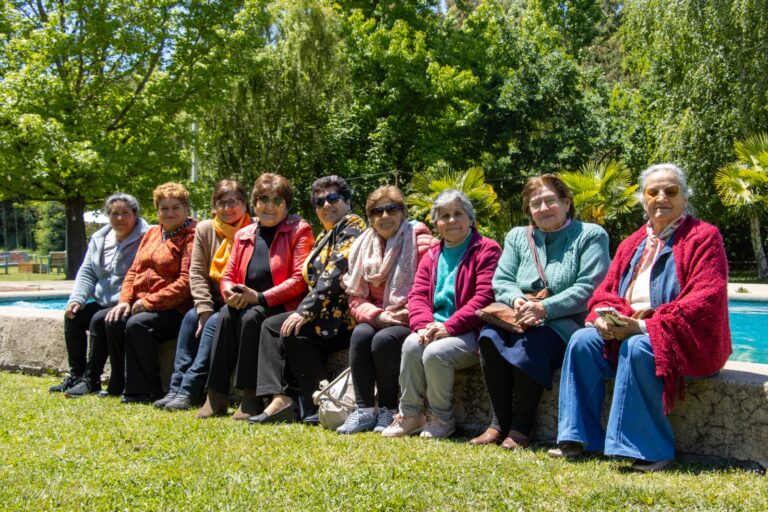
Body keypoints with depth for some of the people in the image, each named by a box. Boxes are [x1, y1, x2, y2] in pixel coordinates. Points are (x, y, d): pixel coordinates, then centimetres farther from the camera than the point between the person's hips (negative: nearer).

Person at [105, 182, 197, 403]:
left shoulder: (192, 236, -7)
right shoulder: (152, 234, 20)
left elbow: (186, 282, -17)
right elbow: (134, 271, 19)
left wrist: (150, 301, -18)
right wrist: (125, 300, 1)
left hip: (174, 309, -7)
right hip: (141, 304, 8)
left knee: (137, 324, -30)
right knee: (114, 322, -16)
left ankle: (145, 391, -16)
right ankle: (120, 385, -2)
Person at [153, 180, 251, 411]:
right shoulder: (205, 229, 5)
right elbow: (196, 273, -1)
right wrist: (204, 309, -14)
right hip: (213, 303, 4)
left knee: (216, 322, -29)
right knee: (192, 317, -23)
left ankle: (190, 390, -30)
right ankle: (177, 386, -23)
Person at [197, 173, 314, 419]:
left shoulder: (300, 230, 0)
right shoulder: (243, 235, 17)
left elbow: (300, 279, -11)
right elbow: (228, 276, 16)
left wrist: (260, 297, -18)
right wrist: (230, 293, -11)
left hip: (282, 306, -5)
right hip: (245, 304, 5)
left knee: (252, 317, -32)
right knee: (227, 314, -26)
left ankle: (252, 398, -26)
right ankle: (216, 396, -25)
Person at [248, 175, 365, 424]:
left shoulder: (352, 227, -8)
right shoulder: (326, 235, 21)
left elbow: (335, 274, -19)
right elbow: (313, 279, 21)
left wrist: (305, 311, -22)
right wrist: (304, 311, 4)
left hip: (343, 316, -10)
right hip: (325, 313, 10)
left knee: (292, 332, -23)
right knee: (271, 325, 1)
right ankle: (278, 399, -13)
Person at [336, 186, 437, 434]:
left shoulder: (421, 243, -5)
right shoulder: (364, 248, 11)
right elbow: (356, 298, 6)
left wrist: (407, 314, -20)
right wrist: (378, 315, -11)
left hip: (410, 322, -4)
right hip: (377, 320, 4)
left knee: (384, 340, -31)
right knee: (360, 334, -26)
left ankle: (388, 411, -14)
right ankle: (364, 410, -23)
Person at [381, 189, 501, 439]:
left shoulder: (487, 250, -1)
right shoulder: (432, 256, 20)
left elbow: (484, 297, -13)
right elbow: (418, 295, 9)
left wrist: (449, 327, -20)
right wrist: (423, 326, -13)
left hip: (469, 332, -5)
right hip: (434, 328, 5)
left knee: (435, 353, -31)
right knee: (411, 344, -26)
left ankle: (442, 418, -7)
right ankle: (410, 415, -12)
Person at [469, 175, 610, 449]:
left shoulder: (591, 235, 3)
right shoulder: (517, 237, 19)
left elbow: (589, 289, -9)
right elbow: (501, 281, 10)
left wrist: (545, 308, -20)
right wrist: (517, 300, -14)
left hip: (567, 322, -4)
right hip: (520, 319, 4)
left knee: (532, 342, -35)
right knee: (489, 336, -28)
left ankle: (521, 426, -20)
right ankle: (500, 421, -18)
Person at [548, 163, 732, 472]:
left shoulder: (704, 237, -3)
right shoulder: (632, 244, 18)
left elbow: (706, 300, -15)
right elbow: (605, 291, 13)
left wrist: (645, 326, -22)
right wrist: (605, 317, -14)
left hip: (686, 342, -6)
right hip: (624, 333, 6)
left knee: (638, 348, -35)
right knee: (582, 341, -18)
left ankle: (652, 450, -25)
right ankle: (578, 439, -15)